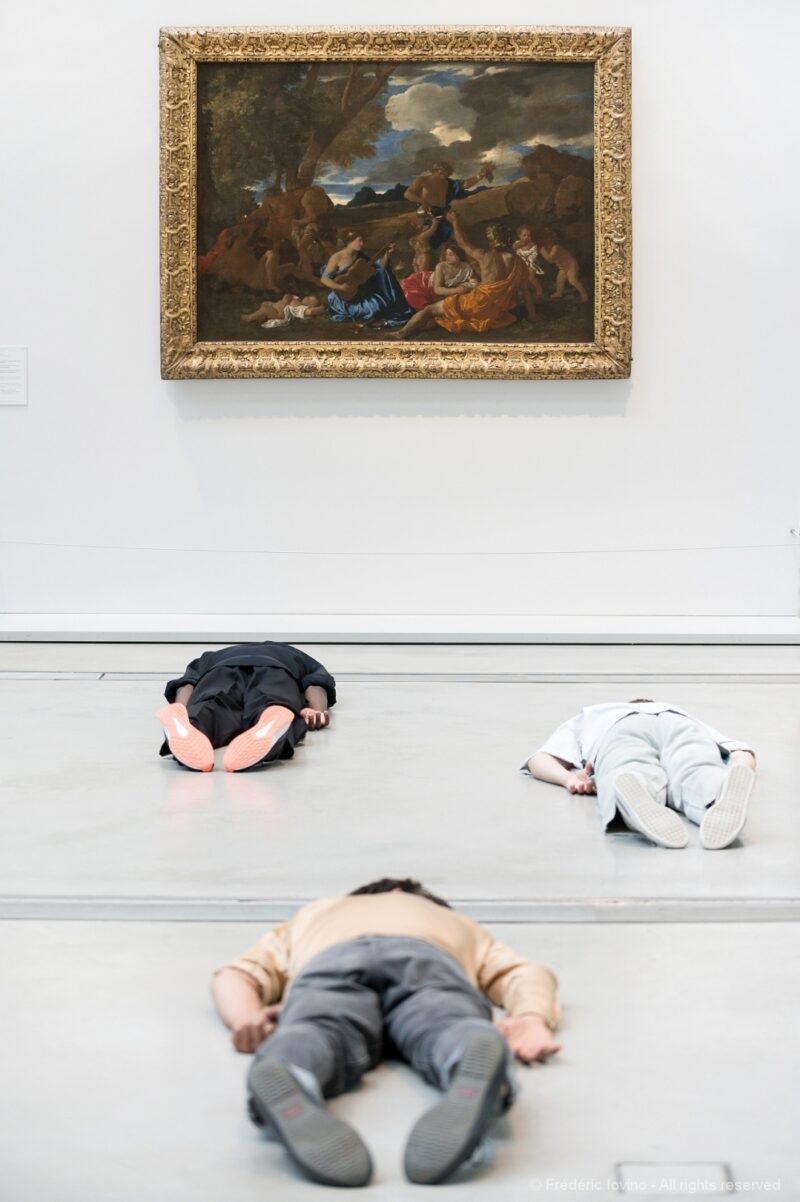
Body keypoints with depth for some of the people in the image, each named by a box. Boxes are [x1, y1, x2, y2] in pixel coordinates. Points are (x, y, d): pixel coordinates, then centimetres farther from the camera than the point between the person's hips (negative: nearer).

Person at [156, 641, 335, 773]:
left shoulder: (210, 659, 46)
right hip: (275, 673, -1)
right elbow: (316, 684, 19)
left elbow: (186, 684, 22)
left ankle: (186, 727, -63)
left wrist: (183, 712, 3)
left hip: (221, 672, 1)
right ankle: (270, 728, -66)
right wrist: (318, 712, 0)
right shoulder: (301, 660, 44)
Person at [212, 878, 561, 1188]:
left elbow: (236, 974, 30)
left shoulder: (314, 916, 48)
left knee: (321, 1032, -28)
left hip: (332, 957, 1)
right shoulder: (454, 923, 47)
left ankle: (281, 1078, -62)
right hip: (427, 957, 0)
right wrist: (531, 1020, 7)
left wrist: (246, 1019, 11)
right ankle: (481, 1059, -63)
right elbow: (527, 974, 27)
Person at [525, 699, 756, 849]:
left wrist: (569, 778, 10)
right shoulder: (686, 716, 48)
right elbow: (743, 754, 30)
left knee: (643, 786, -32)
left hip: (620, 728, -1)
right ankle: (727, 790, -66)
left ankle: (631, 786, -69)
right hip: (682, 726, 1)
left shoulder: (590, 716, 45)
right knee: (700, 787, -30)